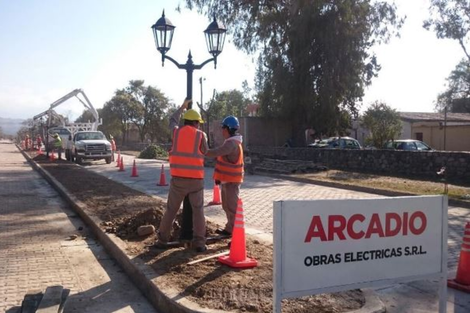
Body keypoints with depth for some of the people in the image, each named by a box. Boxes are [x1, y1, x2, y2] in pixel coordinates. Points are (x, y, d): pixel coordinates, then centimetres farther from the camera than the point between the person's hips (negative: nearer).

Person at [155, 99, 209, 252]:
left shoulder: (177, 132, 5)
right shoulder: (201, 135, -2)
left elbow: (172, 121, 28)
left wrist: (182, 107, 40)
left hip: (178, 179, 2)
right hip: (196, 180, -1)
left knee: (171, 210, 12)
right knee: (198, 211, 8)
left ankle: (162, 240, 14)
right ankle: (199, 242, 1)